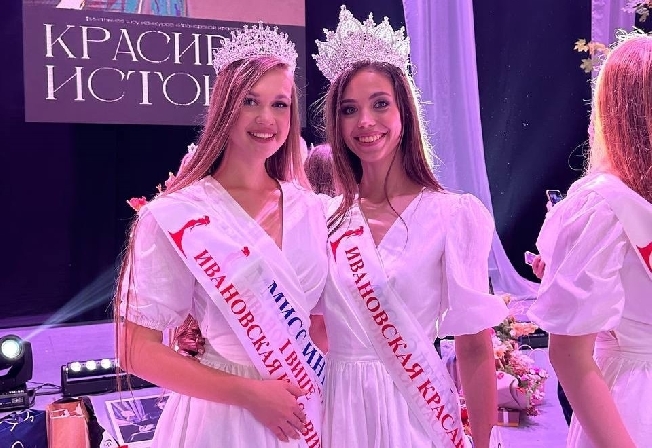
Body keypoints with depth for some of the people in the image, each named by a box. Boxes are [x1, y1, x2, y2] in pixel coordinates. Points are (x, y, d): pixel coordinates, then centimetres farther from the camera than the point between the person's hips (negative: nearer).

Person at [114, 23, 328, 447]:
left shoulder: (310, 208, -1)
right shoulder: (175, 218, -14)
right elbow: (139, 351, -13)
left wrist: (318, 387, -3)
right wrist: (249, 393, -16)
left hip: (305, 413, 5)